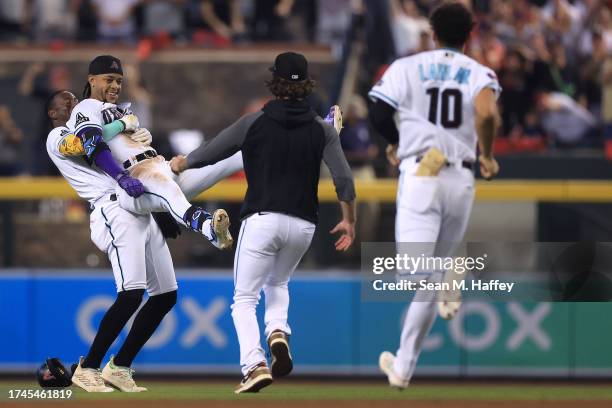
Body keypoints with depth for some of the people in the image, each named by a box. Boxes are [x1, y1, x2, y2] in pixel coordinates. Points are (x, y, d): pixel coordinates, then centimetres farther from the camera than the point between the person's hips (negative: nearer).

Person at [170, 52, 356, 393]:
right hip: (303, 224, 3)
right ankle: (278, 332, 0)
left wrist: (180, 164, 27)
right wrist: (349, 221, 10)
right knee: (278, 283, 29)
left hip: (262, 220, -3)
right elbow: (344, 179, -4)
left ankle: (255, 364, -19)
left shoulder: (255, 123, -1)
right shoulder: (322, 129, 3)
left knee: (245, 298, 3)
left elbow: (209, 154, 6)